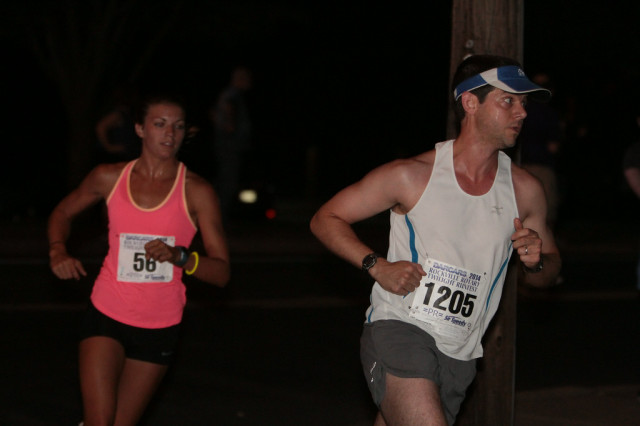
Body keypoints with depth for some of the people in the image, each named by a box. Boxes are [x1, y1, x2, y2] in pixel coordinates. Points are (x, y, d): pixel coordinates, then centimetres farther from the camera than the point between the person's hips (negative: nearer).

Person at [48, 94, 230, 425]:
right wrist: (57, 250, -1)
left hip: (160, 328, 0)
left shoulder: (196, 192, -6)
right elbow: (63, 212, 19)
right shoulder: (109, 178, 0)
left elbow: (221, 272, -8)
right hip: (106, 316, 0)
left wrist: (179, 257, -26)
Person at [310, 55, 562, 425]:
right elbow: (325, 219, 1)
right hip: (398, 329, -5)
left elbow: (549, 274, 18)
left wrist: (536, 261, -6)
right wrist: (377, 266, -13)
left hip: (459, 353, 5)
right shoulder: (412, 175, -6)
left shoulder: (525, 190, 5)